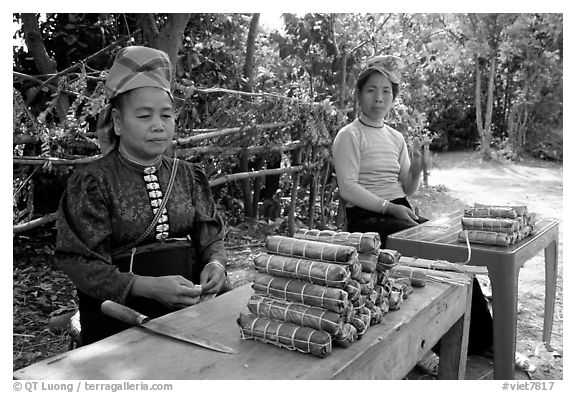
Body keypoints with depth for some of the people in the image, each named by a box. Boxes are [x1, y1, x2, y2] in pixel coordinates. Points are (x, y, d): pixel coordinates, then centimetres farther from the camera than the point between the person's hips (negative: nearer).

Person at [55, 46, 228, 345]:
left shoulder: (188, 175, 9)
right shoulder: (92, 183, -5)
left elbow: (211, 236, 11)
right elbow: (81, 263, -10)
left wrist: (215, 264, -12)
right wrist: (149, 287, -22)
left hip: (188, 307, 5)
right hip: (120, 315, -4)